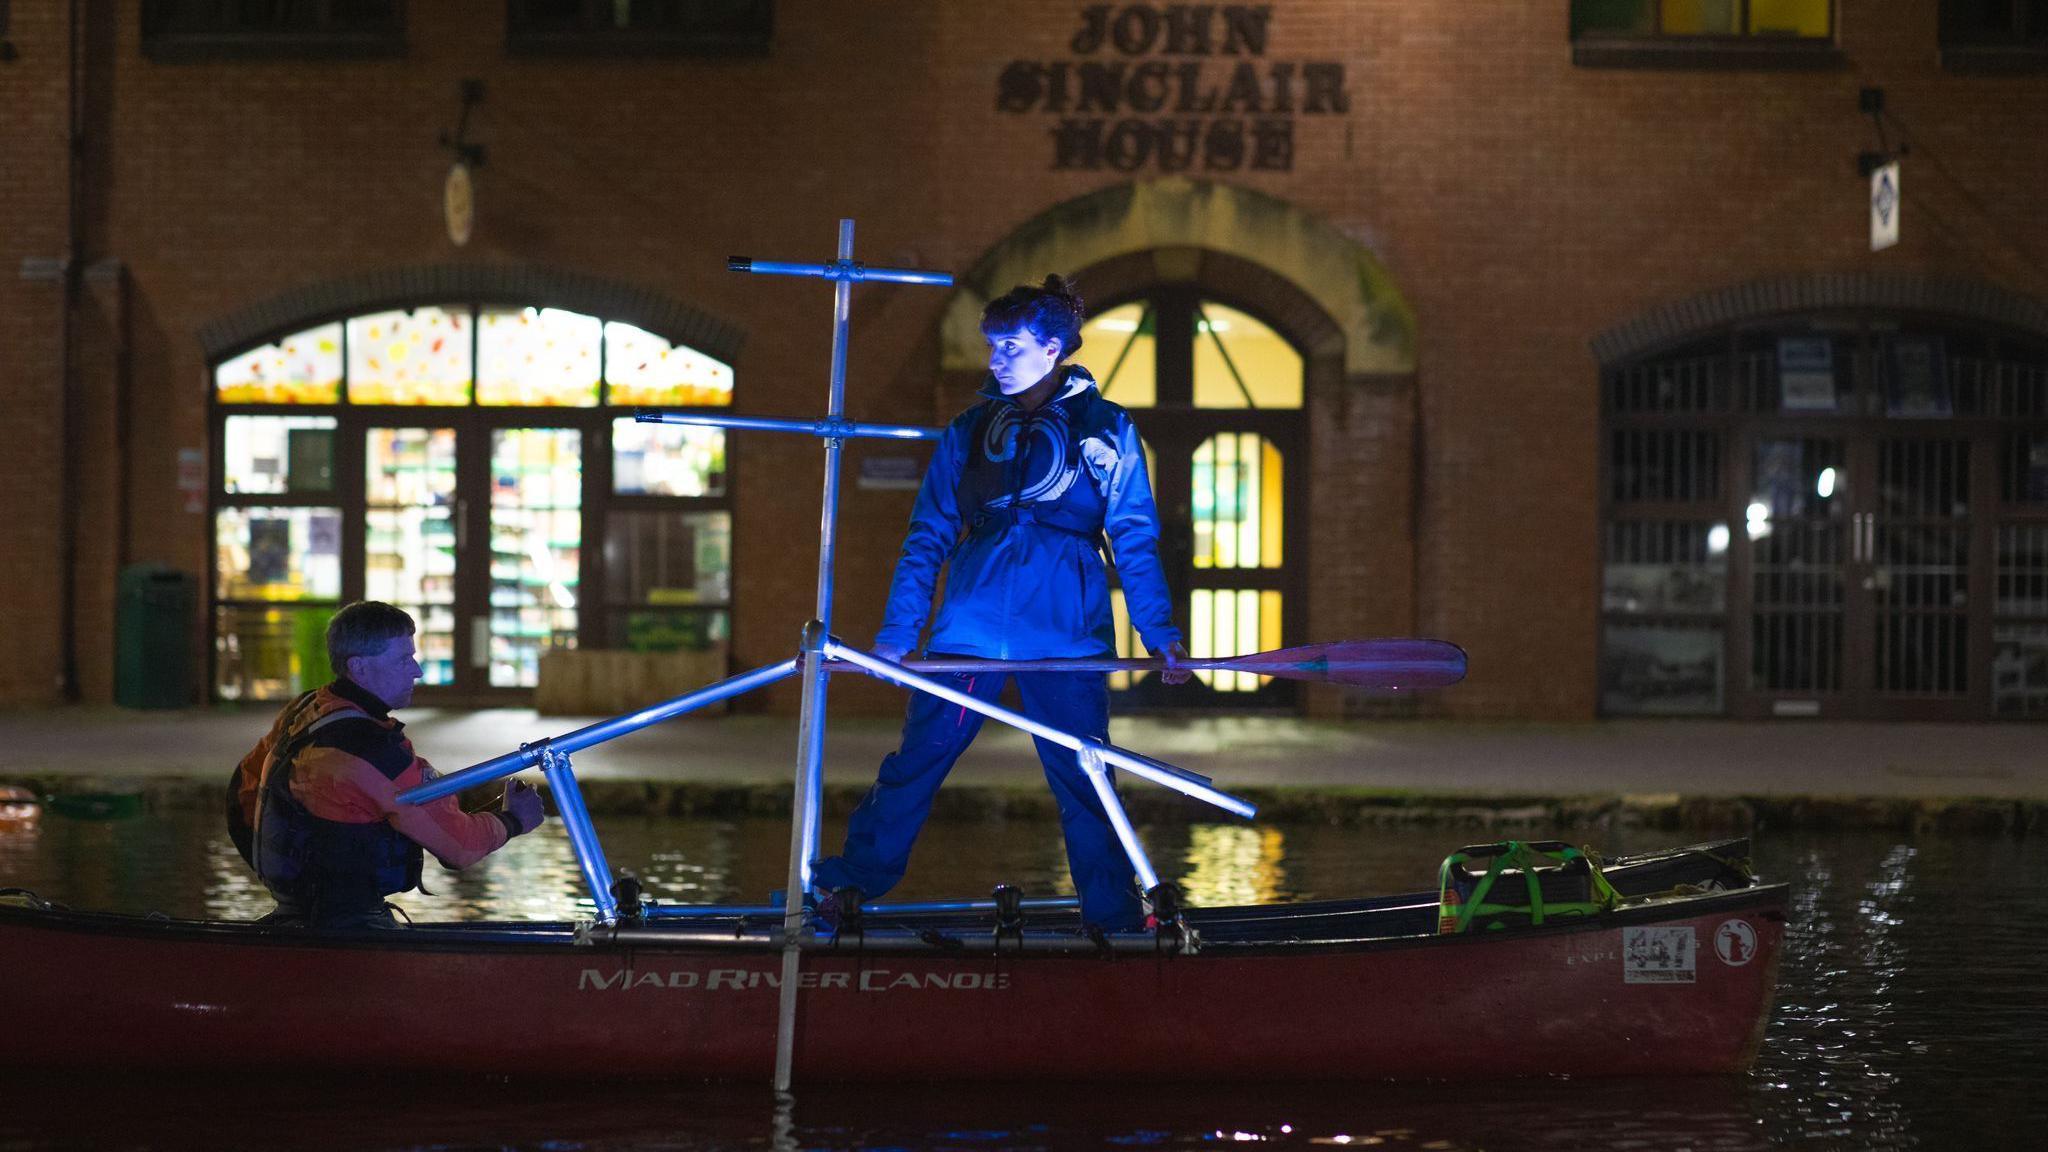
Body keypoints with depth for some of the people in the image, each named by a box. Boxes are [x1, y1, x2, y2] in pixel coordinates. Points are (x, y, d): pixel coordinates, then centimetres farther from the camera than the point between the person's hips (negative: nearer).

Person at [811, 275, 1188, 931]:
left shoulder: (1106, 429, 5)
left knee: (1083, 779, 1)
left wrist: (1161, 633, -5)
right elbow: (928, 536, 12)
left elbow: (1134, 541, 3)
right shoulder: (971, 431, 12)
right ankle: (850, 881, 8)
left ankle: (1115, 916, 10)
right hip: (970, 628, 2)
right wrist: (897, 631, 4)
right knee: (915, 761, 0)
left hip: (1066, 634, -2)